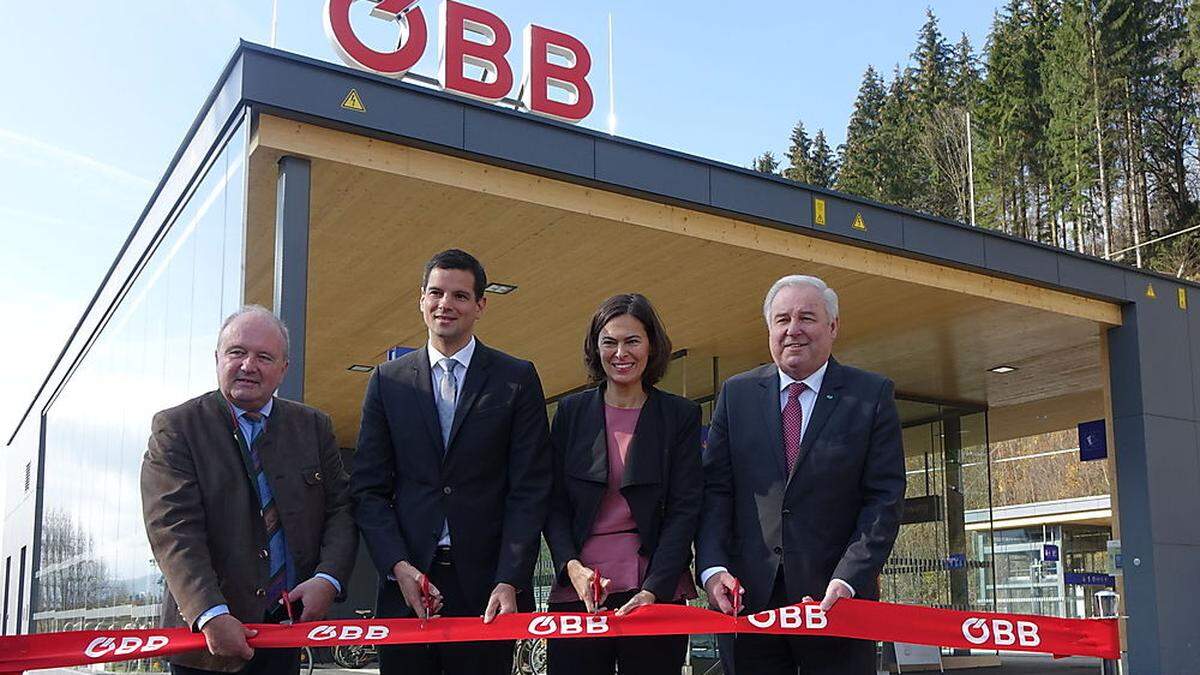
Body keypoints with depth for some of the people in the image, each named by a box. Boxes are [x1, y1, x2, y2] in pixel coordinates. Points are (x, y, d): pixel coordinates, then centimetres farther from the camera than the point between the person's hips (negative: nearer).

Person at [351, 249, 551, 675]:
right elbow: (368, 488, 6)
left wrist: (510, 581, -12)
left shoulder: (517, 379, 4)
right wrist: (398, 566, -9)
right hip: (406, 581, 2)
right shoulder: (388, 381, 9)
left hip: (487, 581, -1)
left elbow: (530, 491, -2)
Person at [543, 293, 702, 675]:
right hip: (578, 590, 1)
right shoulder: (571, 411, 9)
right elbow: (554, 504, 7)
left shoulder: (681, 415, 5)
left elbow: (685, 510, -2)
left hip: (657, 591, -1)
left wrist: (654, 589, -14)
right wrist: (571, 567, -11)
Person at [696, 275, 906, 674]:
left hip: (836, 599, -1)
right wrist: (712, 567, -10)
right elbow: (716, 489, 4)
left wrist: (848, 580, -15)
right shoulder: (736, 394, 8)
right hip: (747, 597, 2)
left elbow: (884, 498, -4)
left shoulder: (871, 395, 2)